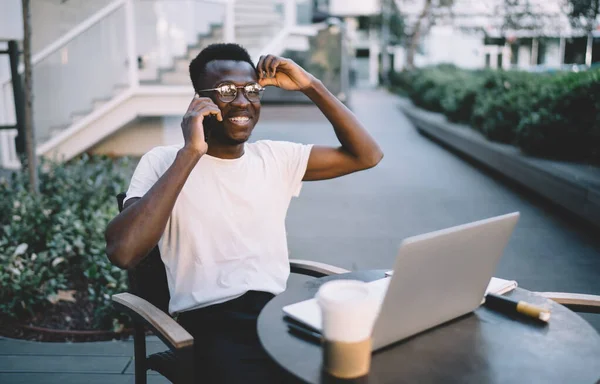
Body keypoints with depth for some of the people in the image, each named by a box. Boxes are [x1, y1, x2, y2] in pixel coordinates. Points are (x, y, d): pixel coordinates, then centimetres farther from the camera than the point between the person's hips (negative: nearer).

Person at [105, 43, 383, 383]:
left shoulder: (275, 157, 12)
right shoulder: (163, 163, -1)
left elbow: (367, 155, 9)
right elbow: (122, 252, -18)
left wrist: (311, 86, 1)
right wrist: (190, 153, -18)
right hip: (212, 323, -5)